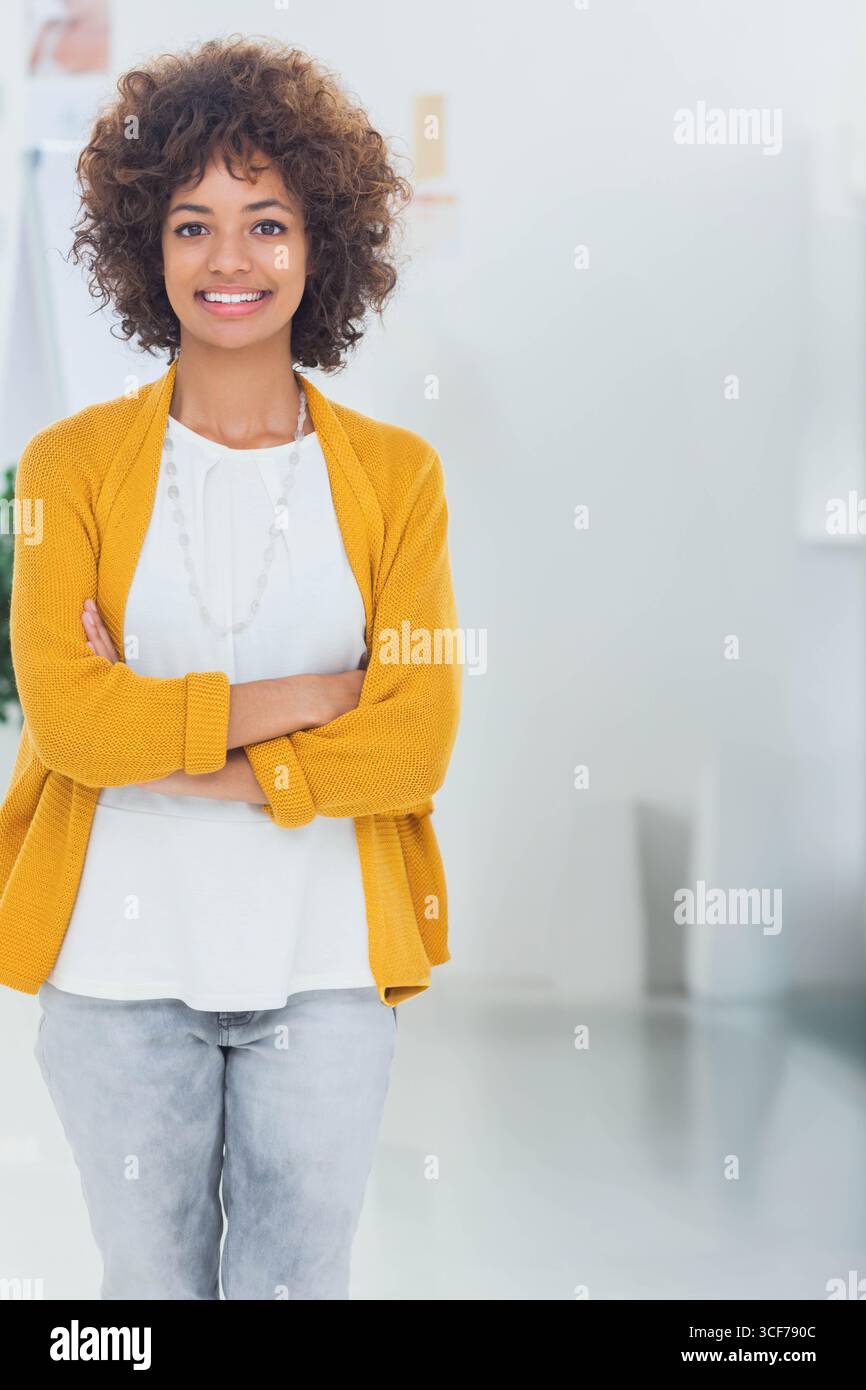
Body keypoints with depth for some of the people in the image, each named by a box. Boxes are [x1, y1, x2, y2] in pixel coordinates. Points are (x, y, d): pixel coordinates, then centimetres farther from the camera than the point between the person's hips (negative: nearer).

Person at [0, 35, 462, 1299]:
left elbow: (417, 741, -8)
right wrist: (301, 699, -12)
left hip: (325, 971, 0)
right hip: (119, 969, 0)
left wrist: (176, 748, -14)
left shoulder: (396, 475, 2)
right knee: (148, 1279, 13)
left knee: (300, 1280, 10)